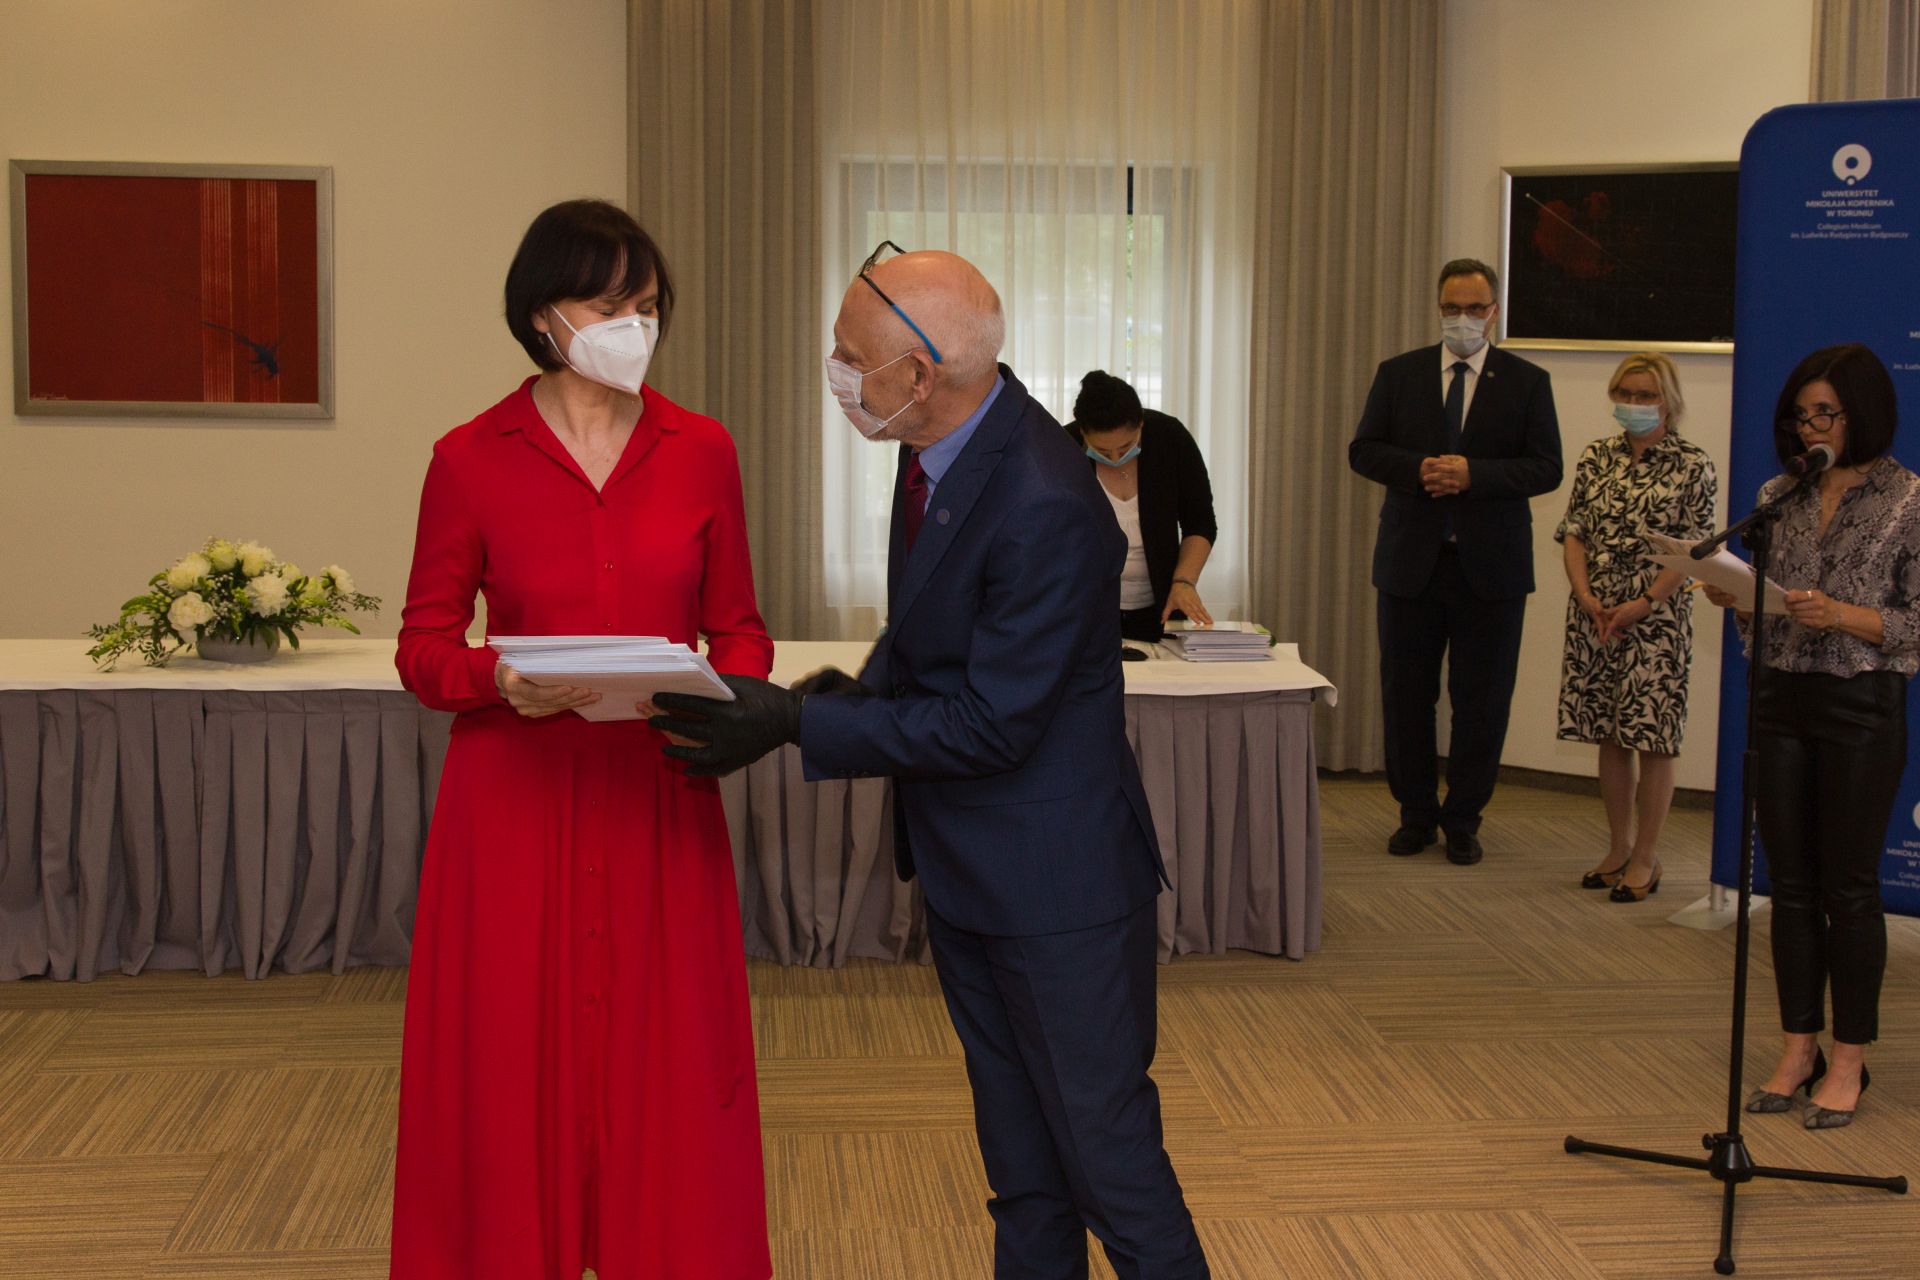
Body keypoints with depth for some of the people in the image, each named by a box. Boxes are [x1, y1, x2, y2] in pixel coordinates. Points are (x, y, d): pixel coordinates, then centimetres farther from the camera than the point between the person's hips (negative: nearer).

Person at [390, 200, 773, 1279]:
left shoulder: (701, 452, 5)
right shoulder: (470, 460, -1)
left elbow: (740, 630, 10)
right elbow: (425, 645, 3)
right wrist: (501, 681, -17)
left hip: (660, 800, 2)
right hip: (515, 799, -1)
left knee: (669, 1072, 5)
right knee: (514, 1075, 4)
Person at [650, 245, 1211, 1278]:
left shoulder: (1045, 508, -28)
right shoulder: (947, 440, 0)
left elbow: (991, 726, -24)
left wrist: (799, 723, -23)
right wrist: (857, 692, -3)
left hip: (1054, 876, -9)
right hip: (964, 870, 9)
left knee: (1101, 1139, 4)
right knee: (1017, 1146, 22)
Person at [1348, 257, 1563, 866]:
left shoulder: (1527, 382, 2)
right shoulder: (1399, 374, 7)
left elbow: (1545, 468, -4)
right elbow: (1363, 450, 3)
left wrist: (1473, 474, -18)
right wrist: (1419, 469, -16)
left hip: (1490, 564, -1)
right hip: (1411, 559, 1)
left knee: (1482, 702, 4)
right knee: (1406, 696, 7)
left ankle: (1463, 820, 17)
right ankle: (1416, 814, 21)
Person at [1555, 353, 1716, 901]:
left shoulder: (1693, 465, -3)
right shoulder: (1596, 457, 9)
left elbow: (1692, 551, -7)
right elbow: (1574, 533, 8)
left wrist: (1642, 605, -15)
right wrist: (1586, 596, -7)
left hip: (1656, 618, -4)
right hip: (1595, 615, 4)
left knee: (1653, 738, 0)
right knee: (1609, 735, 11)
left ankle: (1645, 858, 10)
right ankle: (1619, 848, 22)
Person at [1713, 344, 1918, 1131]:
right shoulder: (1780, 497, 9)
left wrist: (1841, 615, -21)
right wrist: (1734, 598, -6)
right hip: (1781, 702, 5)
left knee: (1849, 887, 2)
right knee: (1790, 883, 9)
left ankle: (1847, 1063, 13)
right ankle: (1798, 1050, 19)